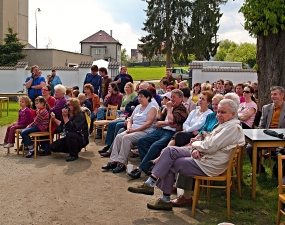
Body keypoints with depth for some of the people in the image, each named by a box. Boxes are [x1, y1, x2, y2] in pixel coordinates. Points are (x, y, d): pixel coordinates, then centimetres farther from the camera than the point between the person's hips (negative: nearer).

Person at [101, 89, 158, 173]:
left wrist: (134, 129, -19)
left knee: (126, 138, -30)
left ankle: (121, 163, -28)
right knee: (118, 137, -18)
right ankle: (113, 161, -23)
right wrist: (129, 128, -3)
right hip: (133, 130, 7)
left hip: (145, 132, -7)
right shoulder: (138, 107, 21)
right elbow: (130, 120, 20)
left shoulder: (152, 108, -3)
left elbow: (148, 123, -15)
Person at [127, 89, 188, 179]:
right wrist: (167, 123, -5)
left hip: (171, 133, -8)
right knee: (140, 141, -10)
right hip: (160, 131, 8)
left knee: (155, 145, -31)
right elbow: (157, 123, 15)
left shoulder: (182, 110, 0)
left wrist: (169, 108, -1)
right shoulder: (167, 108, 22)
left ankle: (140, 169, -25)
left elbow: (171, 120, -18)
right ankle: (149, 164, -13)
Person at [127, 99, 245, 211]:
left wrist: (195, 144, -3)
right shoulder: (224, 125, 16)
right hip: (202, 155, 10)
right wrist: (195, 150, -5)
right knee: (169, 150, -5)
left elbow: (210, 147, -22)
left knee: (170, 165, -11)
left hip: (208, 165, -10)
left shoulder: (233, 128, -16)